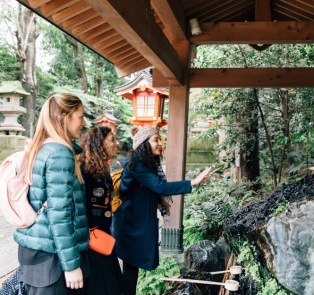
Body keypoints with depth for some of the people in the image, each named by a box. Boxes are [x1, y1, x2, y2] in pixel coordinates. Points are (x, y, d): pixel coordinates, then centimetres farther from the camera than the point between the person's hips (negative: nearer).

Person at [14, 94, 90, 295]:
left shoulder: (39, 149, 10)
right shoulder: (60, 152, -17)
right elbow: (59, 212, -20)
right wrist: (71, 264, -17)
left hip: (34, 246, 9)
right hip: (52, 253, -9)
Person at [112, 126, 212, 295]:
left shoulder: (146, 162, 10)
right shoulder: (136, 164, -20)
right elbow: (160, 187, -28)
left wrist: (161, 199, 2)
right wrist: (193, 182, -31)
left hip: (140, 220, 9)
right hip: (131, 222, -9)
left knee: (133, 264, 15)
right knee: (131, 265, -1)